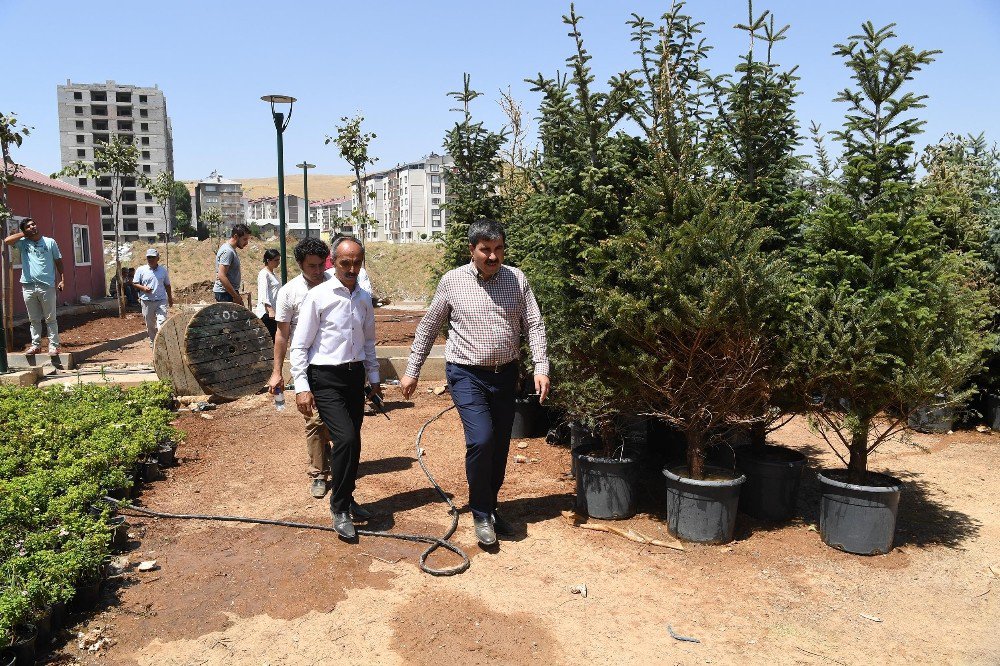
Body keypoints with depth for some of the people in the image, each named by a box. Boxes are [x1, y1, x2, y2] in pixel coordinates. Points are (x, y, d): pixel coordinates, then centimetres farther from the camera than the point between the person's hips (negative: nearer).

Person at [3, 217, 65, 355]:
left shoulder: (50, 242, 4)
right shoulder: (23, 243, 7)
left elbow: (58, 261, 6)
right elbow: (7, 240, -9)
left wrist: (62, 279, -2)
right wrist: (24, 234, 1)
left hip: (47, 286, -2)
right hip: (28, 286, 3)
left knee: (50, 318, 1)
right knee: (34, 319, 10)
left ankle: (54, 346, 3)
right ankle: (36, 345, 16)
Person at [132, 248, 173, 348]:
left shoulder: (163, 270, 7)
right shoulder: (141, 270, 2)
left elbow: (167, 285, 16)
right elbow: (134, 283, 4)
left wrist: (170, 298, 19)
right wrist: (143, 288, -16)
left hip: (161, 300, 0)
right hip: (147, 302, 1)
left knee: (162, 322, -12)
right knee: (150, 324, 10)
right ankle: (153, 341, 26)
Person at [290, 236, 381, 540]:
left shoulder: (364, 298, 8)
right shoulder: (318, 297, -9)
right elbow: (299, 346, -8)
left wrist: (374, 377, 19)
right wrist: (301, 387, -13)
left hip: (355, 376, 6)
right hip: (326, 378, -6)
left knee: (352, 443, 12)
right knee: (346, 439, -17)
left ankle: (346, 500, 32)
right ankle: (340, 510, 0)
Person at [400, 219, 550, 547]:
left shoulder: (516, 279, 3)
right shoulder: (452, 281, -3)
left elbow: (534, 324, 2)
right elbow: (428, 327, 4)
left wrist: (541, 366, -10)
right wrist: (412, 370, 5)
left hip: (505, 374, 3)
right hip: (467, 375, -3)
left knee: (500, 446, 10)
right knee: (481, 440, -16)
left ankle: (490, 507, 32)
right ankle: (481, 513, 6)